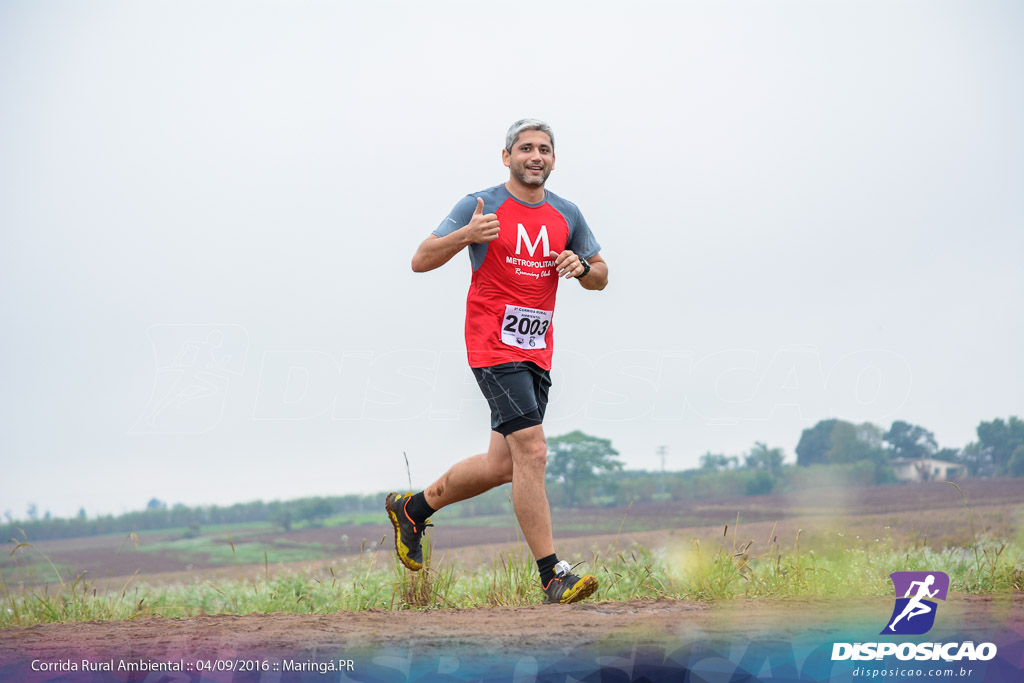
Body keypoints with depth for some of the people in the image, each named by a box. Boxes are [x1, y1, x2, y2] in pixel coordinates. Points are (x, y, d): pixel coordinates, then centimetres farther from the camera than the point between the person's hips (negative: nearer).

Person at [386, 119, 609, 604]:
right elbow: (420, 261, -6)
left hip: (537, 353, 7)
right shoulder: (480, 206, -3)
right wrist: (465, 235, -23)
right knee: (531, 453, -17)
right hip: (494, 345, -6)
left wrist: (581, 266, -4)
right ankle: (552, 577, -14)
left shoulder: (567, 215, 12)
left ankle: (413, 508, 33)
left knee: (502, 465, 11)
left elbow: (600, 277, 20)